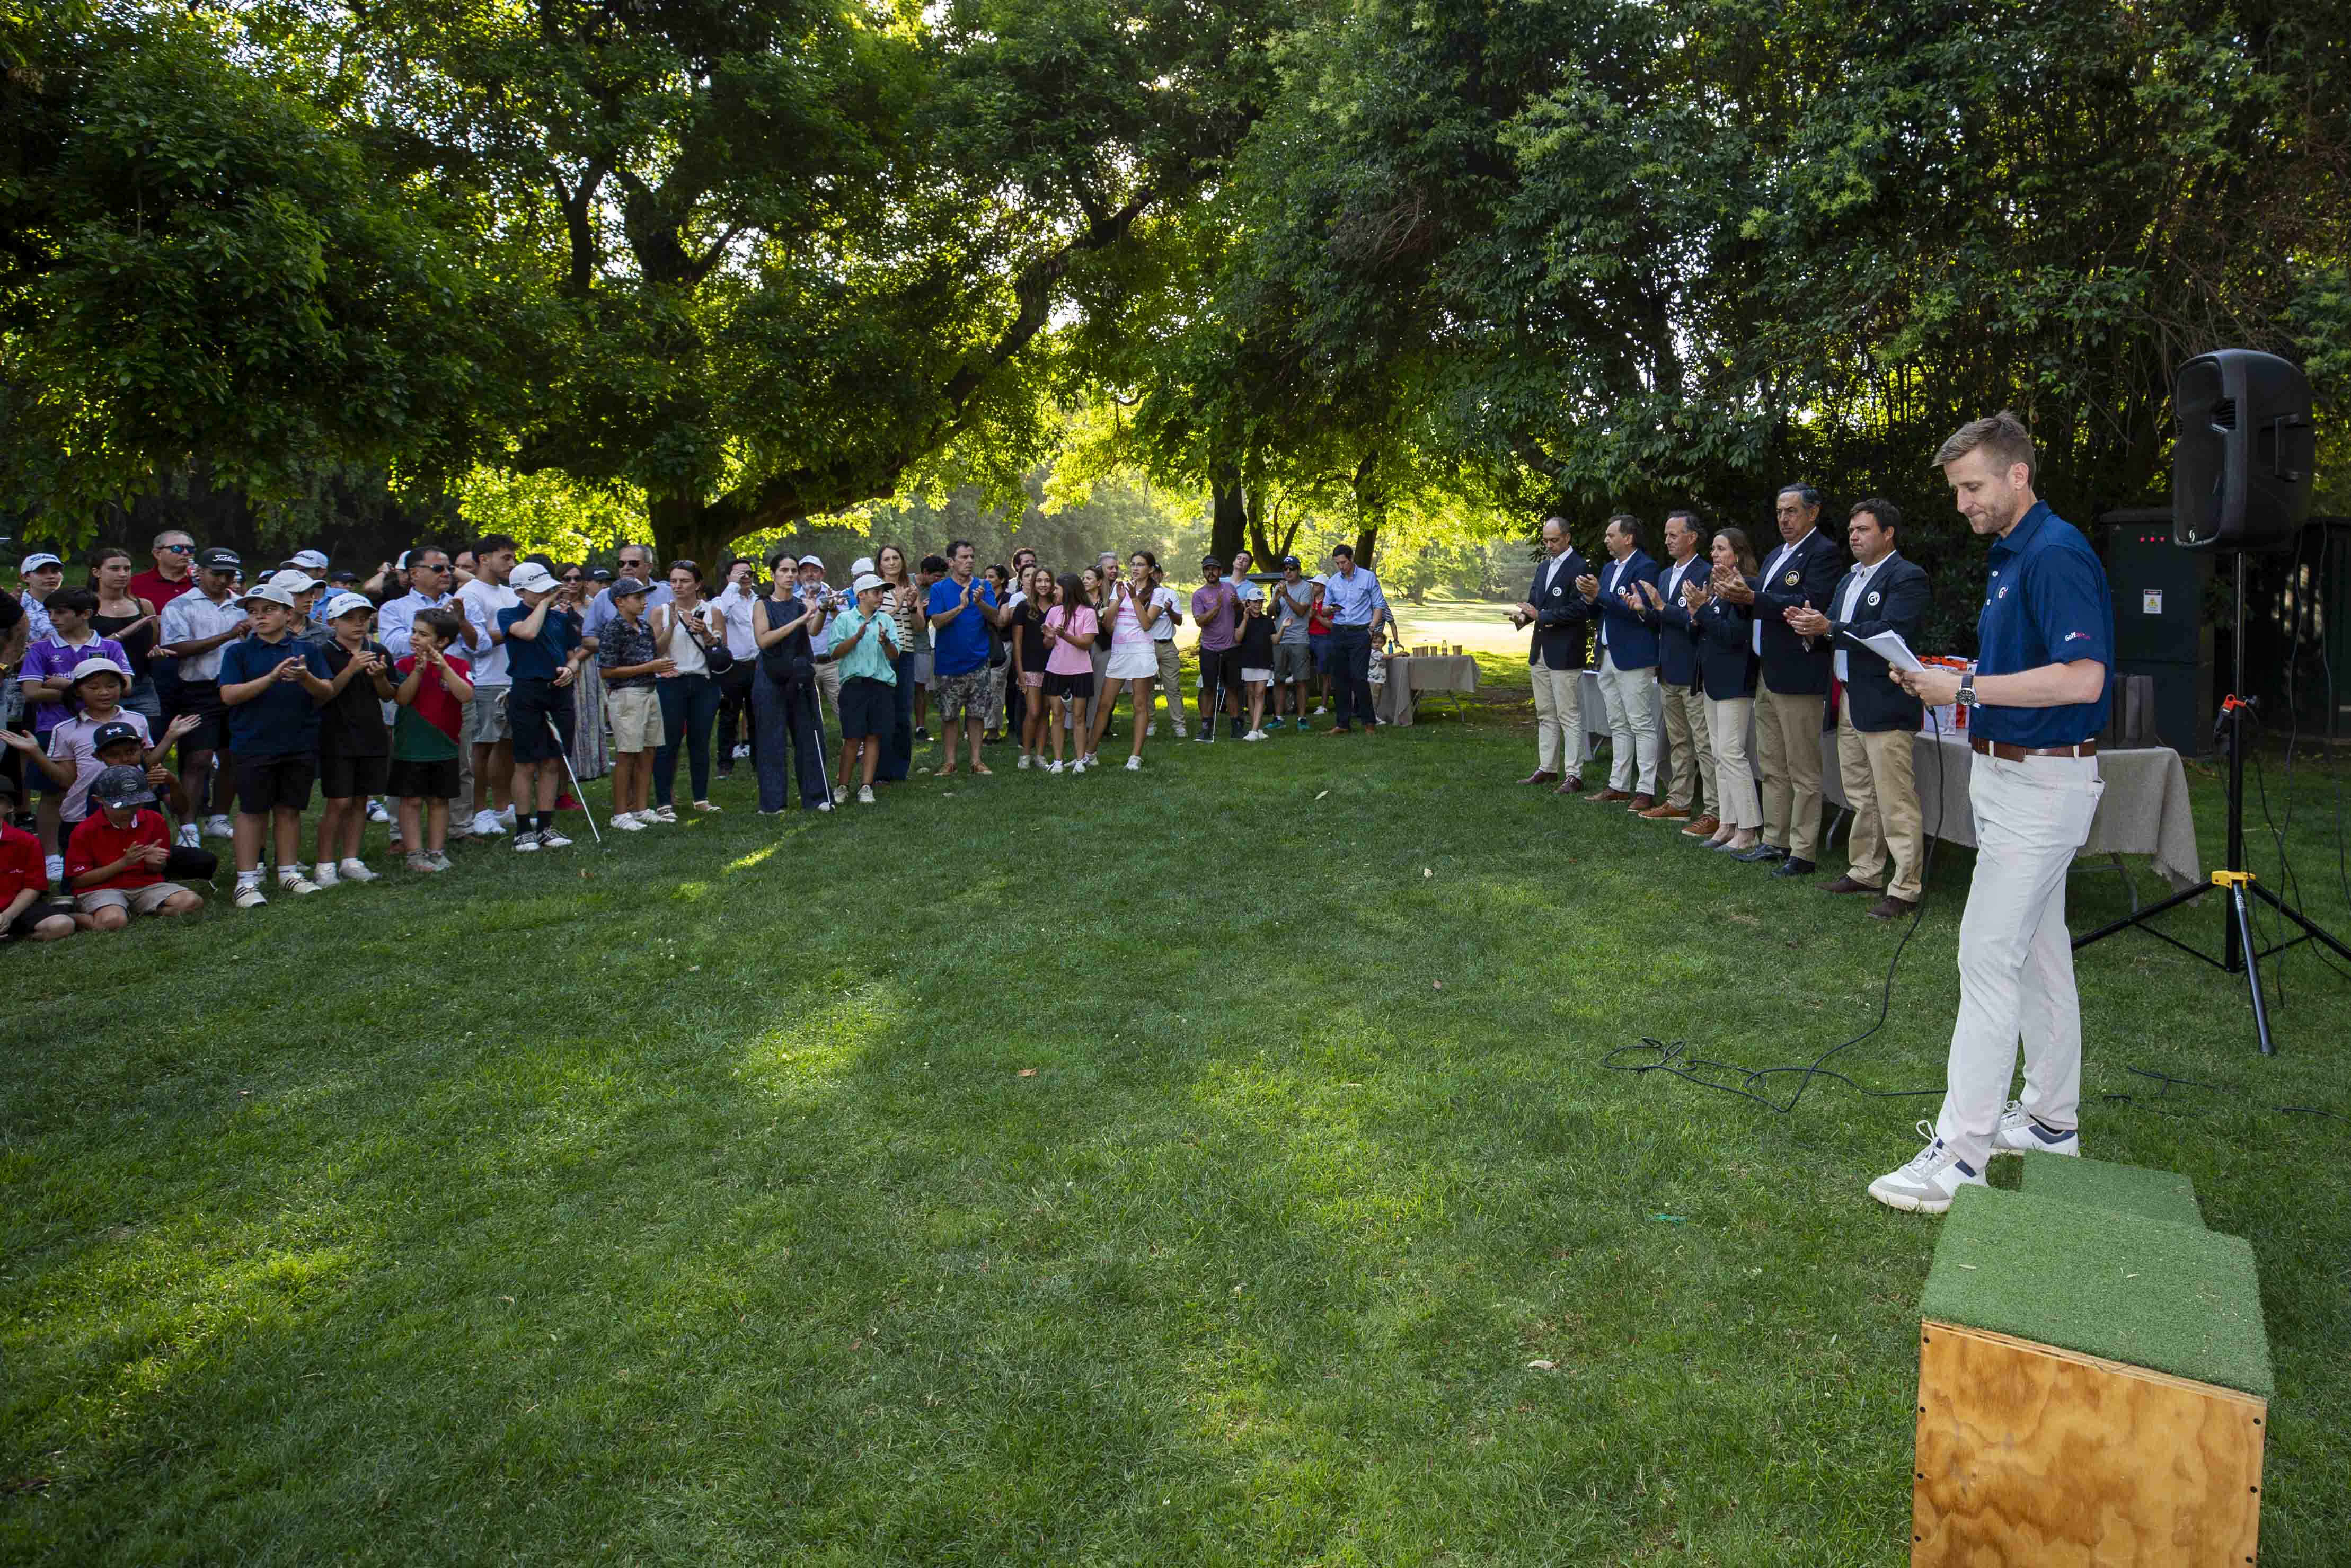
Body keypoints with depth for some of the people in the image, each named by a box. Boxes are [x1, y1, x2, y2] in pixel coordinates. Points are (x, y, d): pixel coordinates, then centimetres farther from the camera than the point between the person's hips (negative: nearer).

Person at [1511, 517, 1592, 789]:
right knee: (1546, 715, 14)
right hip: (1540, 652, 8)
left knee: (1569, 716, -4)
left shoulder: (1579, 568, -11)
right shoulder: (1544, 567, 15)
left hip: (1565, 654, -8)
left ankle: (1574, 775, -1)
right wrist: (1524, 616, -4)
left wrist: (1540, 615, -18)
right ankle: (1547, 769, 22)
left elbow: (1580, 610, -18)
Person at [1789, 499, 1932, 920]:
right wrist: (1813, 625, -3)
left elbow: (1891, 633, -21)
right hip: (1848, 699, 9)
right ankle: (1865, 873, 27)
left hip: (1885, 704, -9)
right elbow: (1838, 632, 18)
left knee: (1895, 801, -6)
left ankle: (1905, 889, -1)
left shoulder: (1907, 578, -9)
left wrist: (1829, 628, -22)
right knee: (1860, 797, 17)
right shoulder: (1850, 579, 19)